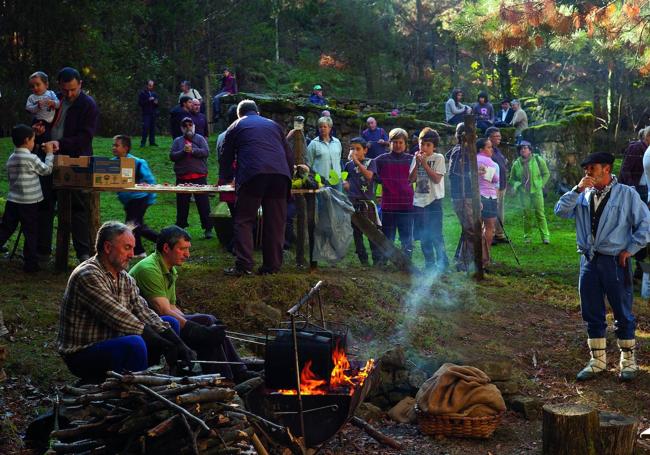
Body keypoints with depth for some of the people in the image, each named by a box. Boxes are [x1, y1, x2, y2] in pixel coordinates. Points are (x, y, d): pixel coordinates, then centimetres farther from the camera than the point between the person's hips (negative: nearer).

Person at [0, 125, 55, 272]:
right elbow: (46, 170, -2)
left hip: (12, 200, 6)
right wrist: (49, 153, 7)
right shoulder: (31, 158, -13)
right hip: (28, 202, -6)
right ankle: (31, 263, 9)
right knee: (31, 233, 4)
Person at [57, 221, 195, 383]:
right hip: (81, 354, -9)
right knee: (134, 344, -36)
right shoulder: (87, 276, -21)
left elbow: (144, 313, -1)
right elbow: (120, 320, -26)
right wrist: (165, 346, -25)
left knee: (170, 323, 7)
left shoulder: (125, 278, 7)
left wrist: (179, 345, -15)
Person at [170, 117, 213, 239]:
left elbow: (206, 152, -8)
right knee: (182, 204, 9)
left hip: (199, 176, -2)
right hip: (182, 178, 2)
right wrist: (183, 151, -15)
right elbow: (172, 156, 0)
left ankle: (208, 228, 2)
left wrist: (193, 150, -19)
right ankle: (180, 228, 18)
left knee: (203, 203, -2)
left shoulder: (200, 139, 7)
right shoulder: (177, 141, 12)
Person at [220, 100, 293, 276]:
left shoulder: (235, 127, 20)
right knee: (275, 223, 7)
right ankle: (272, 265, 8)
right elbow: (289, 155, 27)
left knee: (244, 221, 1)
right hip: (280, 175, 3)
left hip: (252, 175, -3)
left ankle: (243, 265, -9)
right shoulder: (274, 125, 29)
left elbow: (226, 158, 25)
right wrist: (287, 177, 37)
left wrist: (225, 179, 41)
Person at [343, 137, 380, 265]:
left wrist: (357, 161, -18)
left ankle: (377, 259, 2)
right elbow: (345, 179, 23)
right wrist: (345, 183, 0)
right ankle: (363, 259, 15)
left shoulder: (370, 162, 0)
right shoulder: (349, 165, 10)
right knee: (357, 233, 7)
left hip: (367, 201, -4)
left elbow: (369, 175, -18)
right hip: (353, 201, 4)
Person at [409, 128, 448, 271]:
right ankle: (429, 263, 17)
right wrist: (417, 163, -9)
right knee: (423, 235, 8)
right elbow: (411, 179, 2)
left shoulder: (438, 158, -3)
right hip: (419, 200, 5)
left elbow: (437, 179, -13)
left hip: (434, 200, -5)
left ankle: (442, 262, 2)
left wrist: (424, 163, -15)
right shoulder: (416, 158, 9)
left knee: (435, 234, -8)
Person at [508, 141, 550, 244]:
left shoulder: (538, 160, 0)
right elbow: (512, 179, 15)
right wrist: (516, 185, -5)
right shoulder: (516, 164, 4)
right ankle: (527, 237, 12)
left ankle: (545, 236, -2)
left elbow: (546, 174, 10)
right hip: (524, 192, 2)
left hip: (536, 191, -1)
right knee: (527, 215, 2)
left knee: (540, 214, -5)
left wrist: (540, 184, 1)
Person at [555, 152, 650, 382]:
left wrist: (629, 250, -6)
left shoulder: (627, 194, -5)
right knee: (592, 314, 10)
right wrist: (578, 189, -12)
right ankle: (597, 360, 22)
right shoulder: (584, 195, 6)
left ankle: (628, 360, 20)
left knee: (623, 314, 6)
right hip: (589, 260, 4)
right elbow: (560, 211, -6)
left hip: (615, 262, -4)